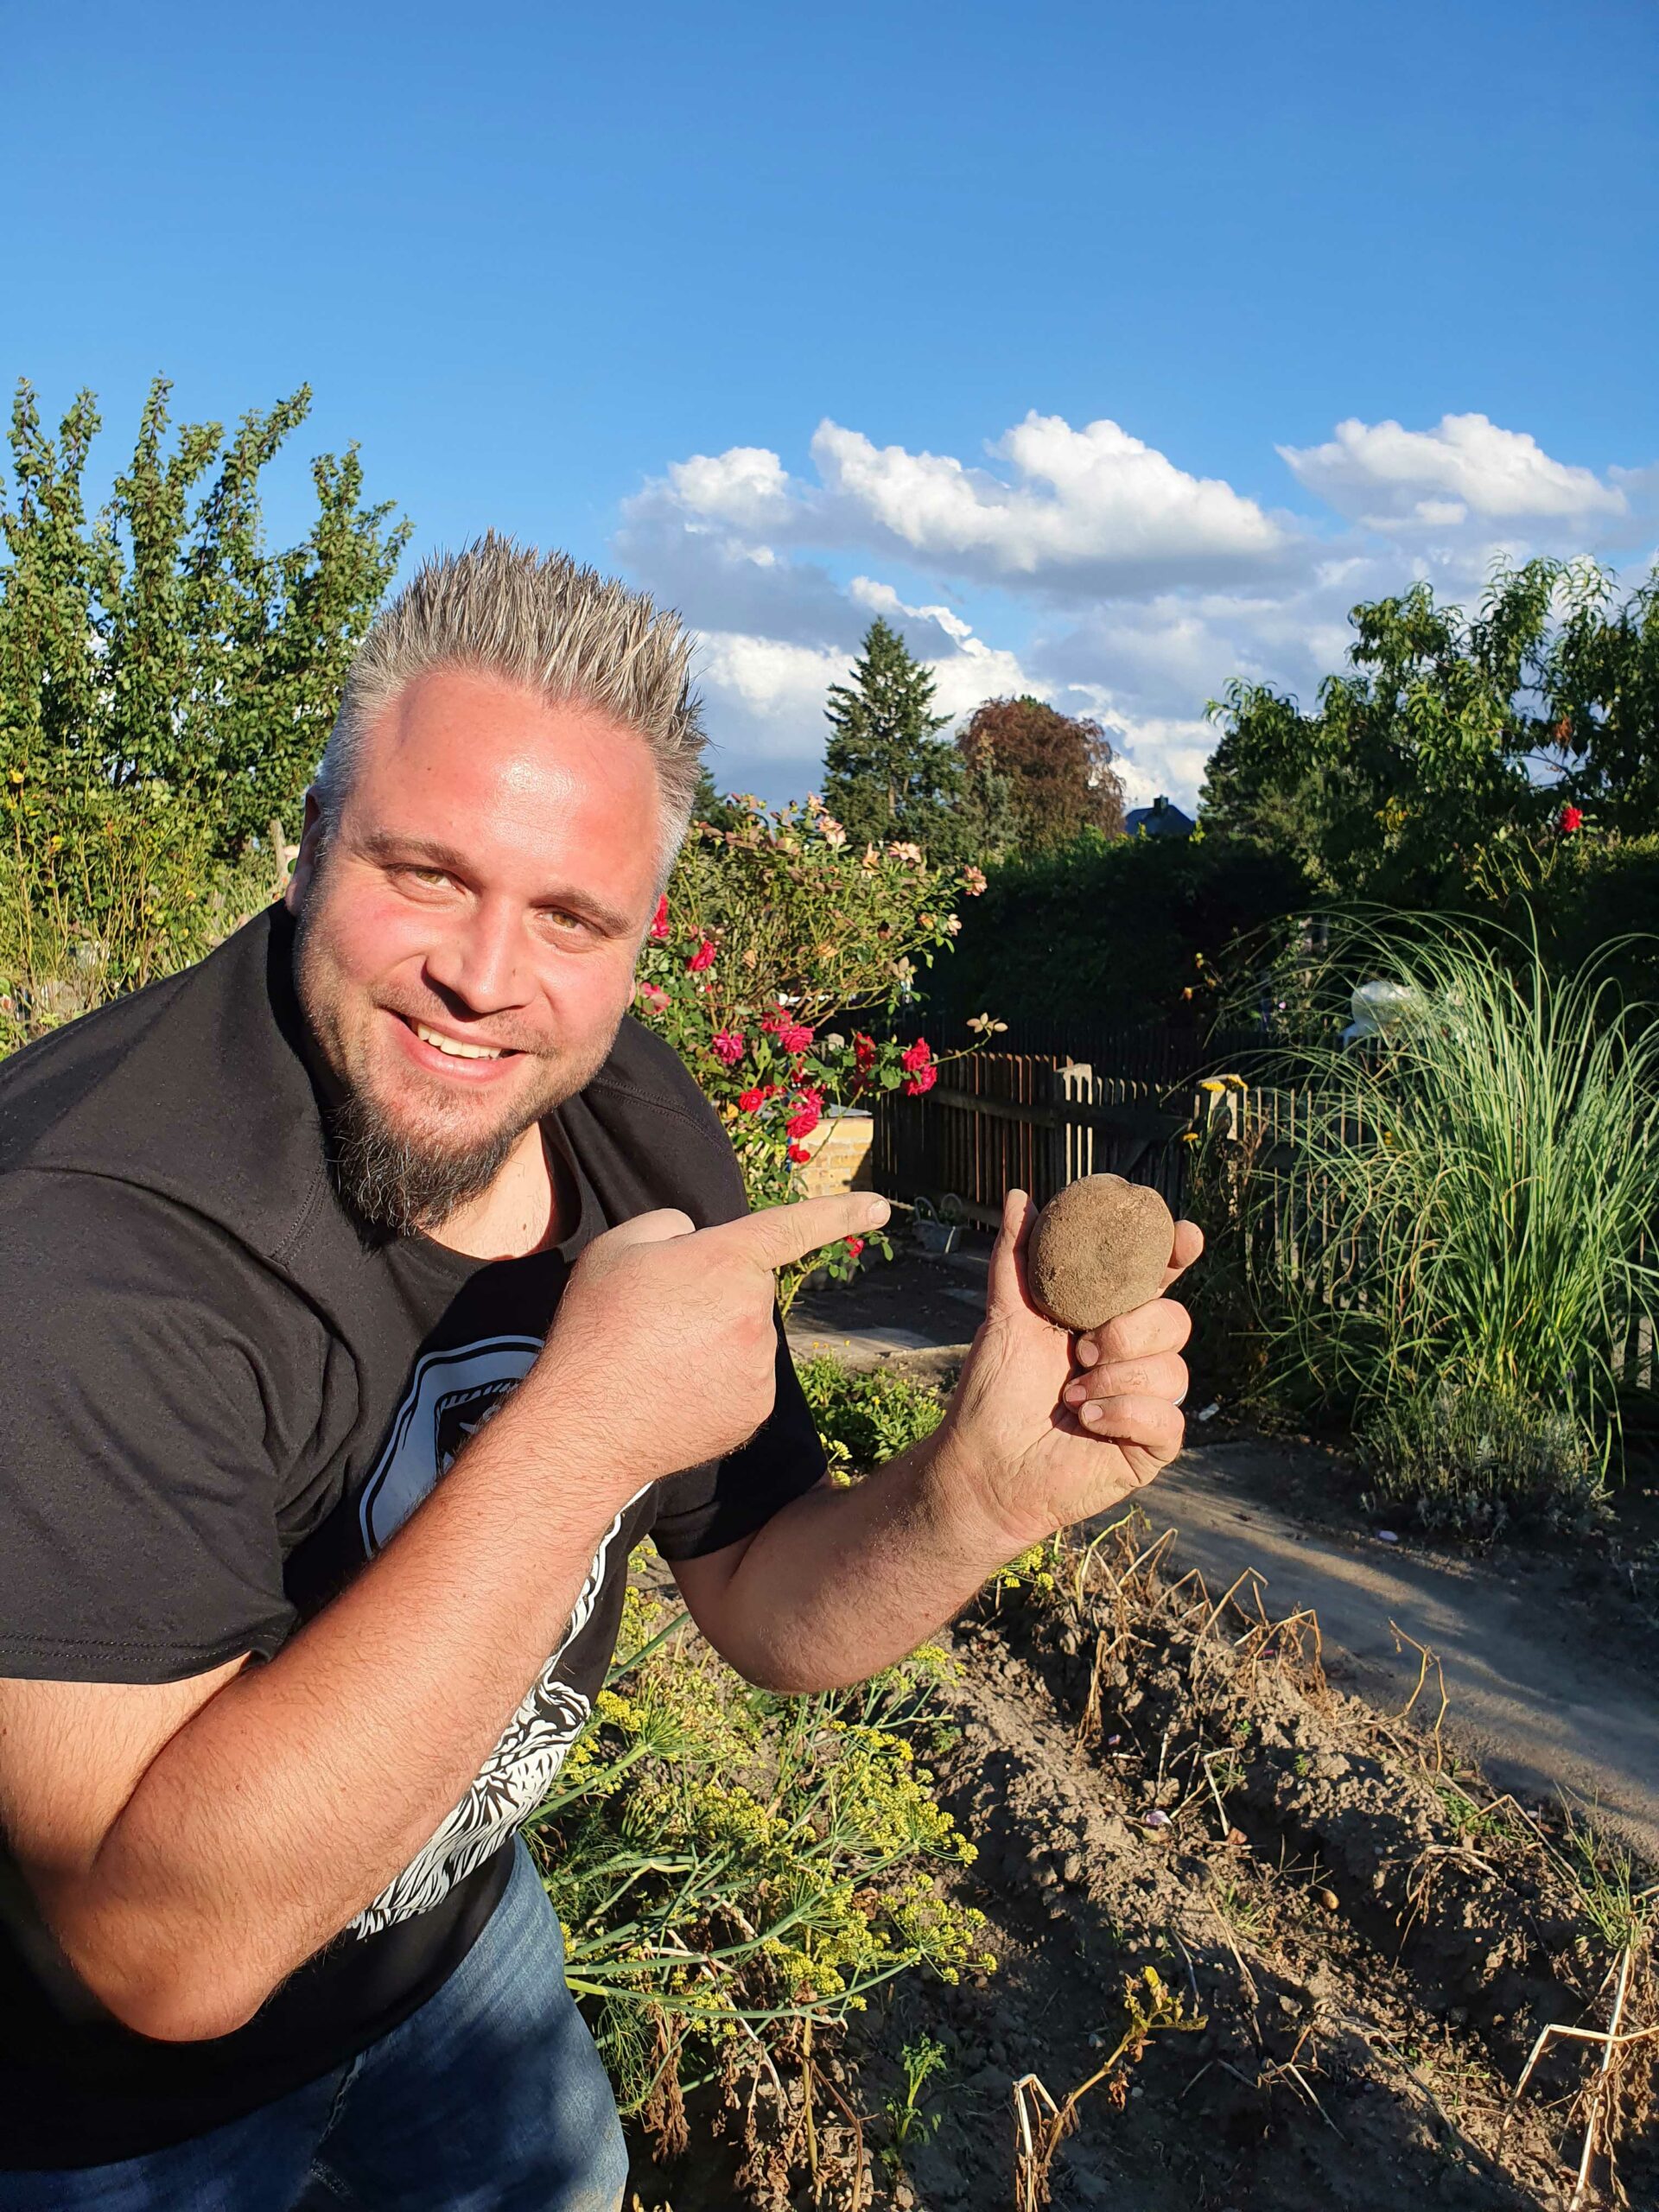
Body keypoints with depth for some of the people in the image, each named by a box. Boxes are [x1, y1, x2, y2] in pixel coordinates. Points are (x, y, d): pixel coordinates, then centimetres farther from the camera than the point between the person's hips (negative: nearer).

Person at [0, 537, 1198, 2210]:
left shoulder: (635, 1127, -14)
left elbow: (768, 1613, -7)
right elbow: (168, 1941, -38)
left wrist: (980, 1490, -28)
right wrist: (582, 1429, -42)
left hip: (447, 1921, 6)